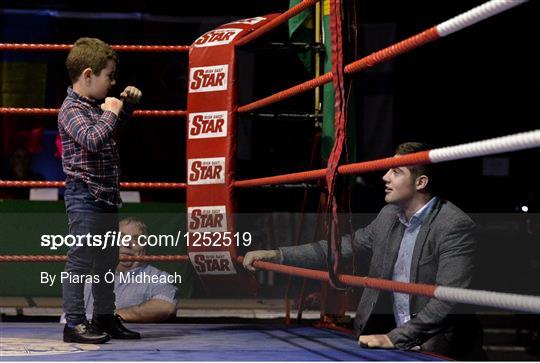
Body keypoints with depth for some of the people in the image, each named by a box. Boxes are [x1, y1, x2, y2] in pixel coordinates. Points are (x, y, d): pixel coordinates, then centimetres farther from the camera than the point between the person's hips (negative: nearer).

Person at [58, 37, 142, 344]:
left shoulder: (96, 107, 14)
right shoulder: (71, 111, -13)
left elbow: (118, 121, 36)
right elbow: (94, 139, -30)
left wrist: (128, 103, 18)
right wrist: (110, 113, -17)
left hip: (107, 196, 10)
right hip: (85, 196, -10)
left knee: (108, 261, 16)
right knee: (81, 260, -7)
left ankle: (105, 318, 26)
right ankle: (75, 323, -2)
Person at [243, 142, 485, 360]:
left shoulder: (456, 226, -16)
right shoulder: (390, 215, 8)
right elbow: (345, 247, 13)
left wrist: (395, 338, -26)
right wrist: (276, 255, 5)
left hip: (443, 353, -6)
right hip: (397, 348, 6)